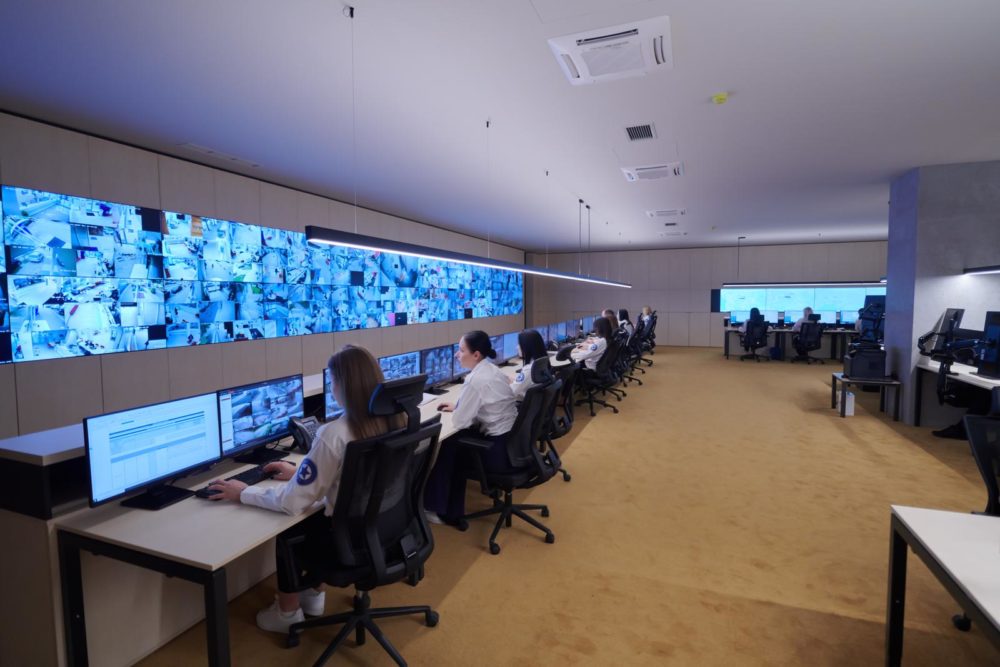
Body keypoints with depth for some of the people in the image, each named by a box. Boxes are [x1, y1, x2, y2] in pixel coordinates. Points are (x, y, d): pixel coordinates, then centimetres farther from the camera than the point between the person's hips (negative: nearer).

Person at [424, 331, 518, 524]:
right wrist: (458, 406, 15)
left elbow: (459, 422, -15)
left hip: (500, 449, -8)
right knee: (457, 441, 18)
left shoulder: (476, 379, -21)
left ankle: (446, 511, 25)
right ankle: (450, 508, 28)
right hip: (512, 440, 8)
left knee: (449, 447, 9)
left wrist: (455, 411, 6)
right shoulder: (492, 369, 7)